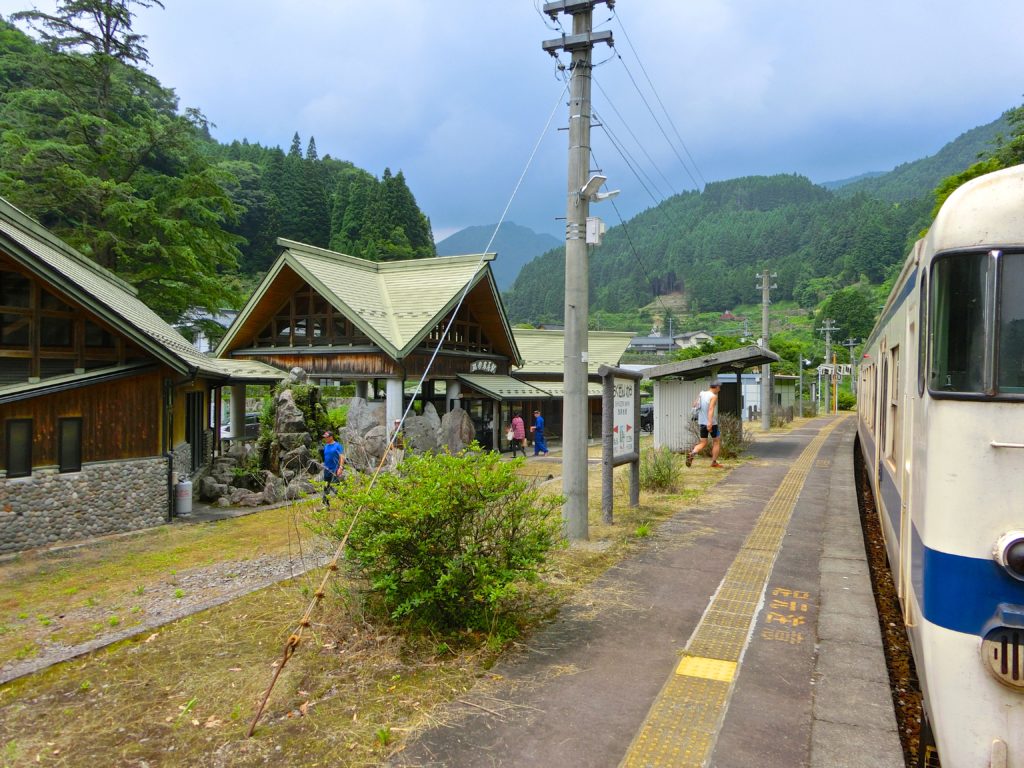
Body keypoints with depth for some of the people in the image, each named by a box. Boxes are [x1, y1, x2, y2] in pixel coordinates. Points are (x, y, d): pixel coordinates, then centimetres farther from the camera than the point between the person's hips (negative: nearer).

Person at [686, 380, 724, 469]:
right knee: (716, 441, 11)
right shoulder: (714, 396, -12)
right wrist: (710, 422, -33)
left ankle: (692, 454, -17)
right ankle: (714, 462, 12)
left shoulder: (701, 394, 9)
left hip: (702, 422, 6)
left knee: (703, 443, 10)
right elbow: (711, 409, -25)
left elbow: (697, 406, 16)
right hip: (711, 423, -6)